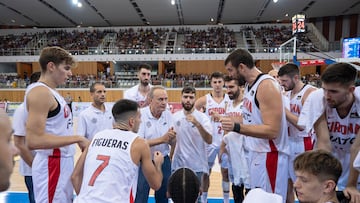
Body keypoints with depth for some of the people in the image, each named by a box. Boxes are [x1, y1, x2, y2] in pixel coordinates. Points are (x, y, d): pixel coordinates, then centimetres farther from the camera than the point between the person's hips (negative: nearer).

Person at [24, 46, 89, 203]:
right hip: (52, 165, -10)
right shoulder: (40, 92, -17)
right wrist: (77, 138, -21)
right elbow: (33, 140, -25)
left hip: (62, 163, 10)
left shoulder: (50, 92, 12)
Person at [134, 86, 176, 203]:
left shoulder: (168, 115, -3)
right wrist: (162, 139, -28)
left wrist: (171, 138, -23)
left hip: (164, 161, 5)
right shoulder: (141, 115, -17)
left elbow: (171, 142, 0)